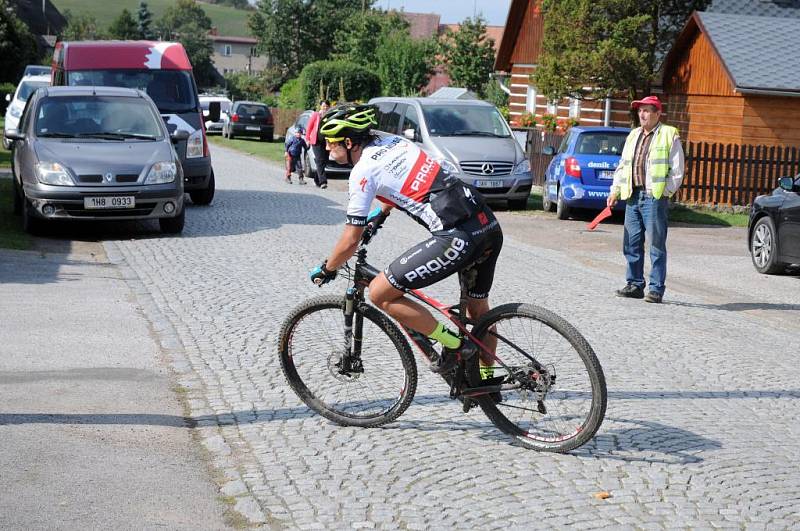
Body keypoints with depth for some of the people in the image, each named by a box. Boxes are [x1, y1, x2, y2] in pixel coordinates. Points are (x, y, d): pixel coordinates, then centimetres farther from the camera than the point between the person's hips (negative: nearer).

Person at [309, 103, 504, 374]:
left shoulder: (363, 171, -4)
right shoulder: (394, 141, 19)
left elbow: (350, 242, 0)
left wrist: (325, 270, 17)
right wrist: (380, 212, 57)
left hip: (458, 237, -9)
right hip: (490, 225, 9)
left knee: (380, 294, -2)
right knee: (478, 307, 27)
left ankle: (454, 346, 4)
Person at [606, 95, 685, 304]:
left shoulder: (669, 136, -1)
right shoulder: (633, 136, 19)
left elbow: (677, 171, -3)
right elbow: (622, 166, 23)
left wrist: (664, 193, -11)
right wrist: (615, 190, 12)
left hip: (655, 198, -6)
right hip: (633, 196, 7)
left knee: (657, 245, -4)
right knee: (631, 243, 8)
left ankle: (656, 289, -1)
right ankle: (635, 284, 17)